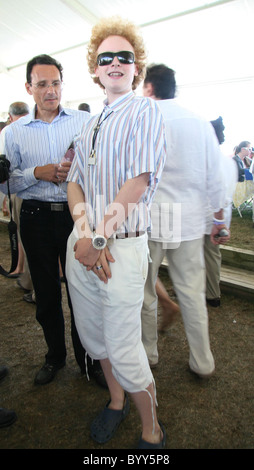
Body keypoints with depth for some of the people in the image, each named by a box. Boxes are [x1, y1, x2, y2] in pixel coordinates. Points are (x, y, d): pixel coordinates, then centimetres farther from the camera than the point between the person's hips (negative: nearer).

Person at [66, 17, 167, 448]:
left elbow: (138, 181, -14)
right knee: (93, 334, 17)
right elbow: (74, 181, 10)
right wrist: (84, 228, -9)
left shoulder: (145, 111, -2)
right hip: (82, 242, 7)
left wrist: (100, 238, -15)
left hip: (122, 245, -6)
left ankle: (151, 431, 28)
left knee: (123, 349, 0)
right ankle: (116, 401, 44)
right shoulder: (90, 125, 18)